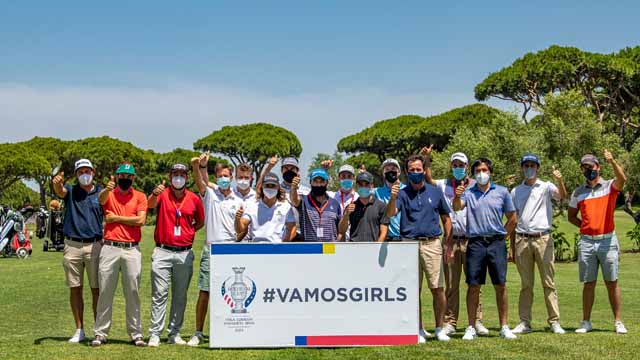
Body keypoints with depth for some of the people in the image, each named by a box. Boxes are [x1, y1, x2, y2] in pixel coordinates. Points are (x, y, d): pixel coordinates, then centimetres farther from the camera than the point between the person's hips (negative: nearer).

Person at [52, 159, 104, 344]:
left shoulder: (101, 193, 7)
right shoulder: (70, 191, 7)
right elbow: (60, 191, -18)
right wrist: (57, 183, -40)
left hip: (95, 245, -1)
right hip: (72, 246, 1)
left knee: (97, 289, 0)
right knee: (75, 289, 5)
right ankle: (79, 330, 13)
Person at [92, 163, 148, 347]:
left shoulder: (140, 197, 8)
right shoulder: (108, 194, 8)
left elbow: (141, 220, -7)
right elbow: (101, 199, -18)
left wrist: (115, 218, -5)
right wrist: (106, 189, -40)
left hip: (132, 249, 0)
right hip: (110, 248, 0)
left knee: (133, 293, 5)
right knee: (105, 292, 3)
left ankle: (136, 333, 11)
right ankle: (100, 333, 9)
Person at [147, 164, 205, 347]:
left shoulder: (194, 199, 6)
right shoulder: (162, 194, -1)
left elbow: (200, 222, 21)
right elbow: (150, 205, -24)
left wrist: (189, 232, 5)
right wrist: (154, 194, -45)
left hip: (184, 254, 3)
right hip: (163, 251, -3)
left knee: (180, 296, 8)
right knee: (159, 294, -5)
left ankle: (174, 333, 16)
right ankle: (154, 334, -3)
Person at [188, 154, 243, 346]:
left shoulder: (238, 201, 11)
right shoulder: (209, 194, 6)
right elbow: (198, 181, -15)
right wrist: (197, 166, -32)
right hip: (211, 249, -1)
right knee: (204, 292, -1)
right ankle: (198, 333, 6)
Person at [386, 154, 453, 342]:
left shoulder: (435, 192, 9)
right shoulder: (402, 193, 5)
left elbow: (445, 218, 15)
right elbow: (390, 213, -12)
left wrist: (448, 244, 8)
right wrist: (393, 198, -32)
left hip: (432, 243, 0)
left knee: (438, 289, -2)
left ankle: (439, 329, 10)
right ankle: (419, 330, 14)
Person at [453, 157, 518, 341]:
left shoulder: (502, 192, 7)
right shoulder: (468, 193, 7)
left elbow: (512, 219, 14)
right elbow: (456, 208, -13)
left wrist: (501, 235, 8)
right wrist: (457, 197, -33)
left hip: (496, 243, 0)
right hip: (475, 243, 0)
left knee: (500, 285, 1)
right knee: (473, 286, 1)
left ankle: (504, 327, 9)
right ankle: (471, 328, 7)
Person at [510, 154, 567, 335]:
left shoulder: (546, 187, 4)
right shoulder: (516, 191, 14)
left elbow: (562, 196, -17)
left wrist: (560, 181, -37)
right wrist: (512, 245, 10)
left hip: (543, 238, -3)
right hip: (522, 240, 3)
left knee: (548, 282, -1)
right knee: (525, 284, 6)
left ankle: (554, 321, 2)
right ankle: (524, 322, 9)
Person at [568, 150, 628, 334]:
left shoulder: (610, 186, 2)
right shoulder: (578, 192, 11)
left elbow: (622, 179, -21)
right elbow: (571, 216, 18)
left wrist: (612, 161, -34)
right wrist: (586, 226, 3)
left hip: (607, 240, -2)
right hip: (586, 242, 2)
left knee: (612, 283, 1)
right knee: (588, 283, 6)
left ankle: (618, 322, 7)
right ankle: (586, 322, 10)